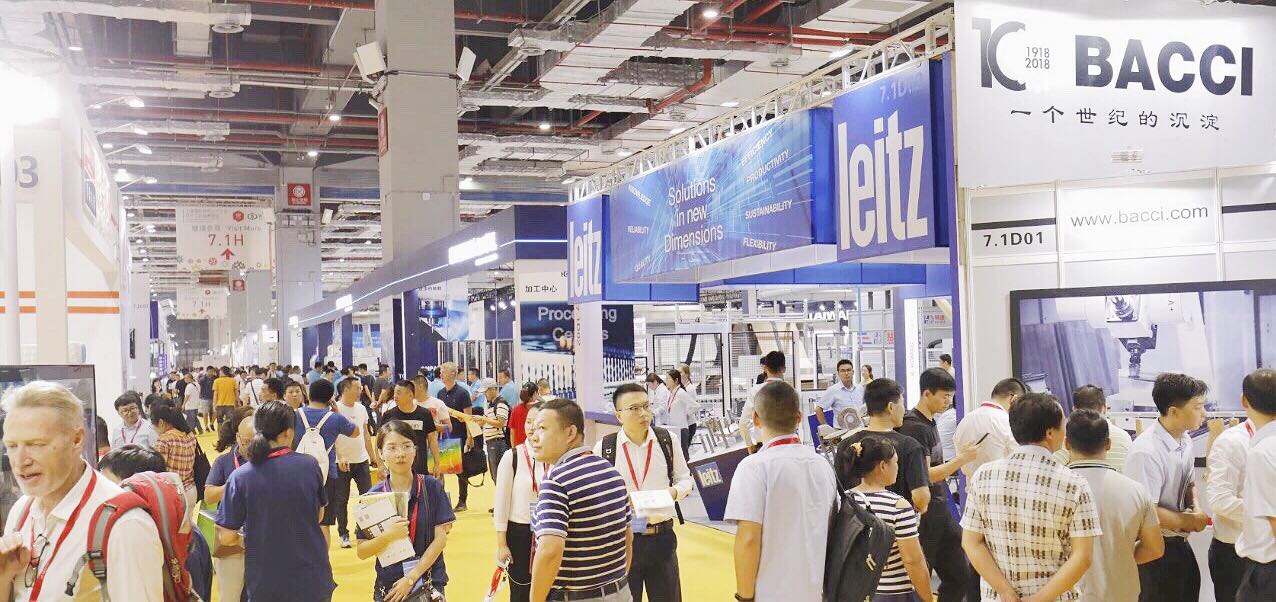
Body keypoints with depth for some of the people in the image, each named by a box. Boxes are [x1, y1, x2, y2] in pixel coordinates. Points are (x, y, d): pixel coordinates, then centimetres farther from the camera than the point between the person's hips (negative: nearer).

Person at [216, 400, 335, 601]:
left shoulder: (240, 477, -12)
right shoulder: (309, 465, -8)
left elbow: (226, 537, -9)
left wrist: (243, 539, 11)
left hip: (265, 585, 0)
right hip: (313, 579, 1)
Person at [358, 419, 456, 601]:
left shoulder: (432, 487, -6)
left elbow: (441, 538, -8)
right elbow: (361, 552, -5)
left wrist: (411, 578, -13)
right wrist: (388, 536, -24)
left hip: (430, 584, 0)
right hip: (388, 587, 1)